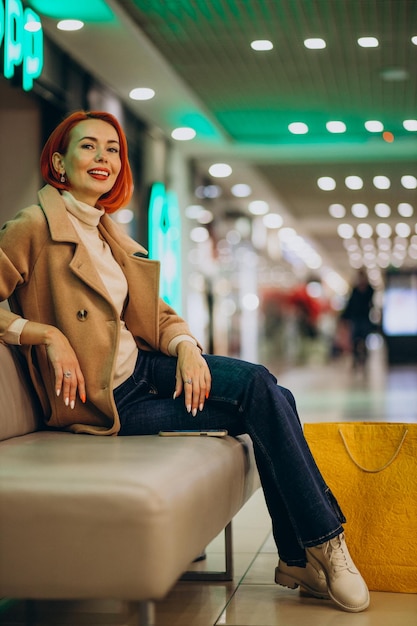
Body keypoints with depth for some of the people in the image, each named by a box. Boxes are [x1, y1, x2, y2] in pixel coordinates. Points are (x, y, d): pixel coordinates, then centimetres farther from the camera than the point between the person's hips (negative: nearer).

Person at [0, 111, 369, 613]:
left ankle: (299, 560, -8)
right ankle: (324, 542, -6)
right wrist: (46, 334, -22)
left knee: (270, 394, -16)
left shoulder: (109, 234, 15)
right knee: (261, 405, -18)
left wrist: (187, 348, -7)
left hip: (141, 365, 7)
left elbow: (159, 315, 14)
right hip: (104, 398, -7)